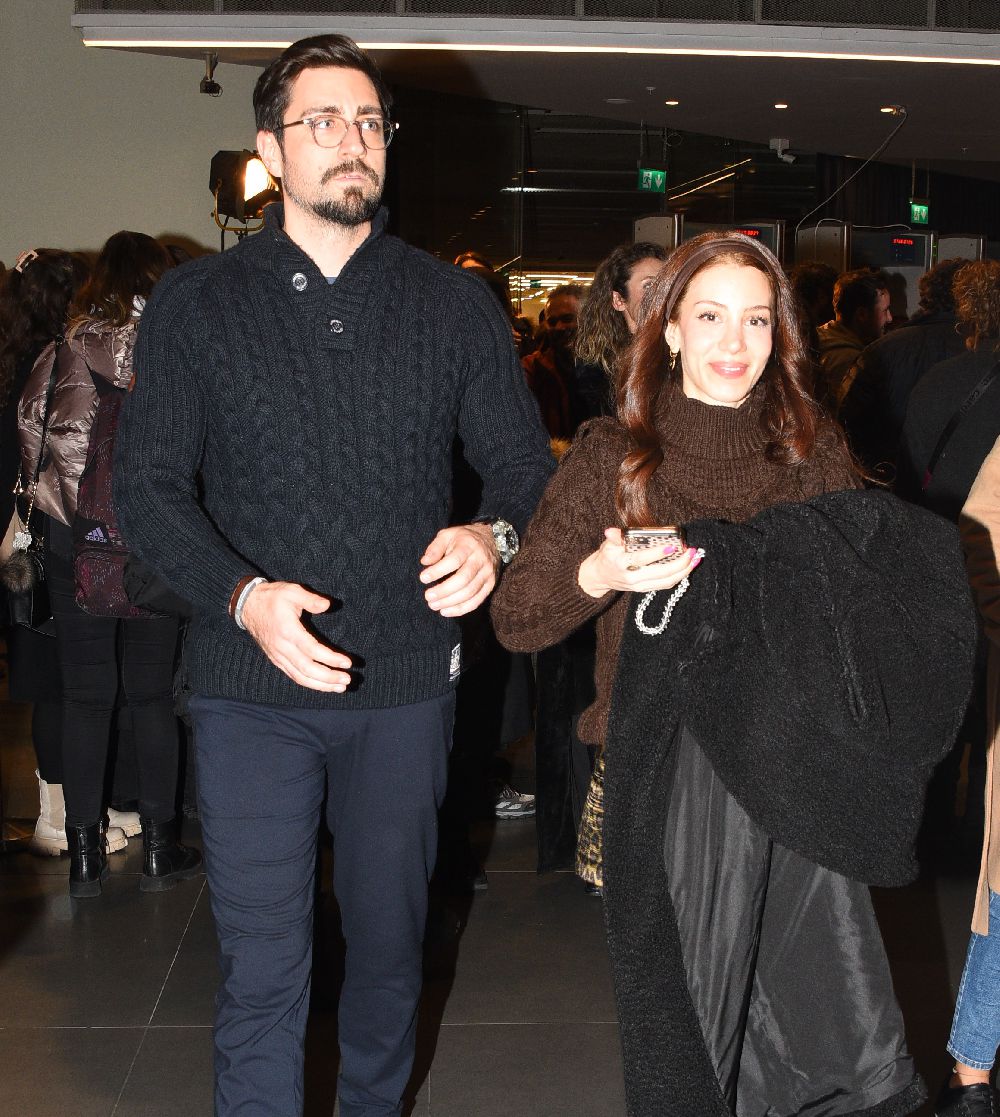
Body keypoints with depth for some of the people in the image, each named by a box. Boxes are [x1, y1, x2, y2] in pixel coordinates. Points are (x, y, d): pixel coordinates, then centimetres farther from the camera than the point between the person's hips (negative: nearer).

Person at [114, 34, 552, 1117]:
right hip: (253, 684, -2)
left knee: (390, 944, 17)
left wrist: (492, 535, -17)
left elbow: (525, 463, 7)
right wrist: (245, 596, -19)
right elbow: (147, 487, -2)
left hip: (407, 678, 2)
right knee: (261, 968, 1)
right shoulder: (196, 305, 1)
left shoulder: (455, 305, 6)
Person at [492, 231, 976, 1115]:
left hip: (798, 779, 2)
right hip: (667, 785, -1)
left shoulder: (816, 453, 9)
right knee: (684, 1034, 6)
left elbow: (864, 596, 18)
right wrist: (597, 576, -17)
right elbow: (516, 621, 1)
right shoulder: (614, 457, 3)